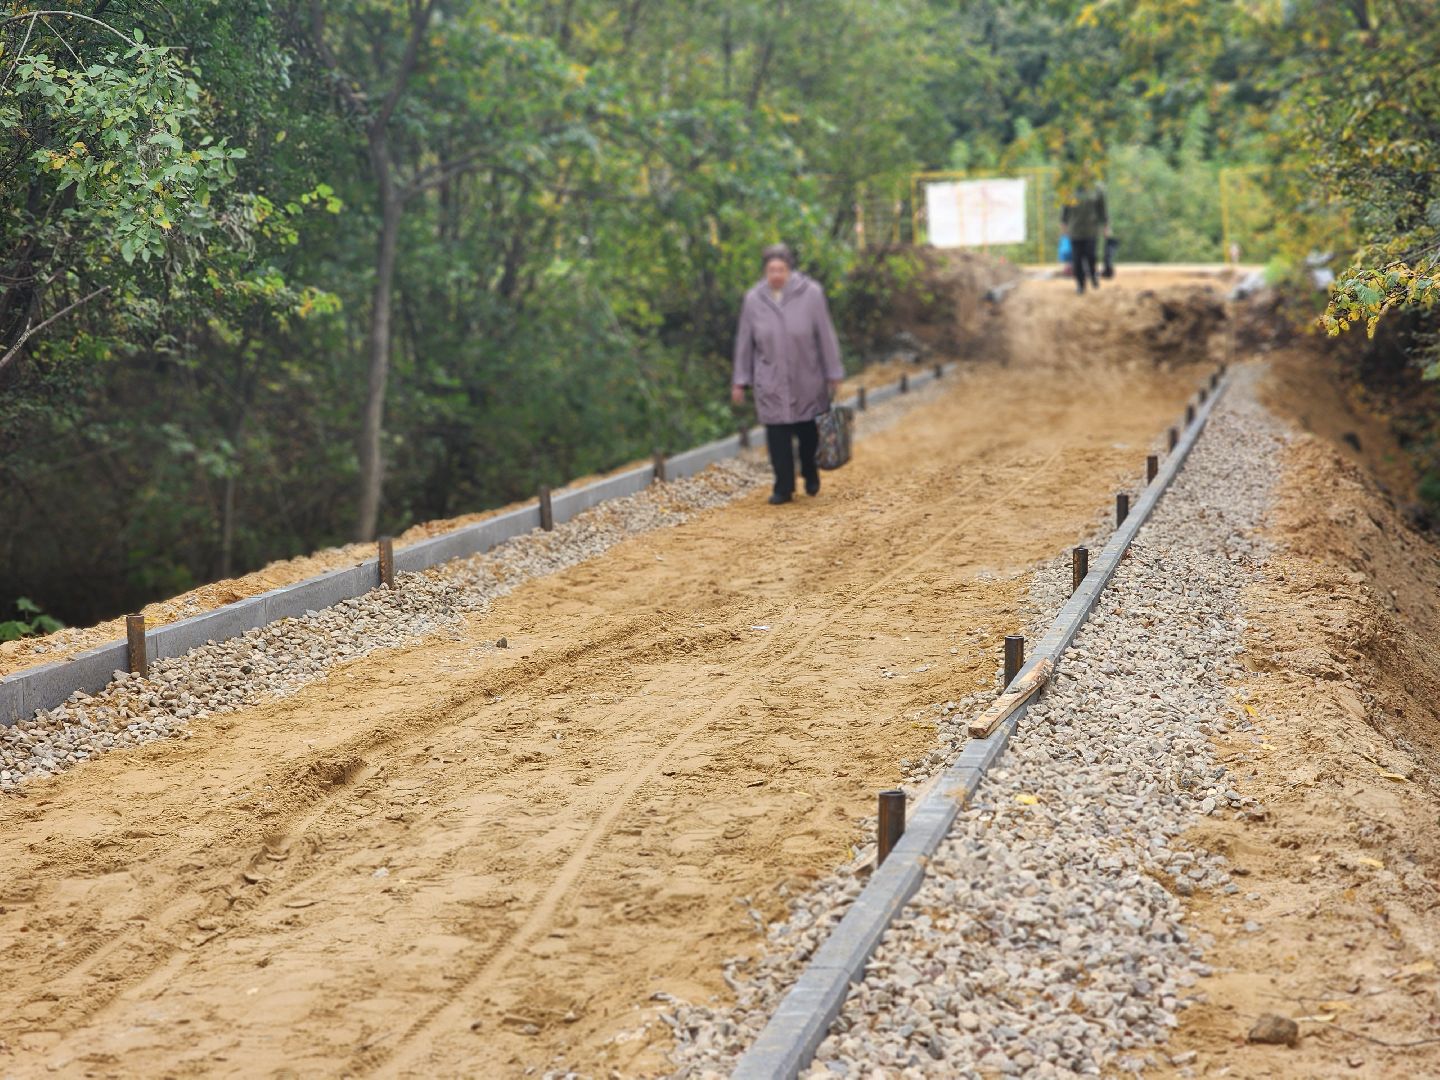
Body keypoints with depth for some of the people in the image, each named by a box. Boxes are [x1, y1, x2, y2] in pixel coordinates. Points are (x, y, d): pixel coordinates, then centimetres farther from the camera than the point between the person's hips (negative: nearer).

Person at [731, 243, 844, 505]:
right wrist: (740, 381, 5)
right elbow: (744, 342, 4)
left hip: (807, 380, -1)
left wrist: (833, 374, -3)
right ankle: (784, 488, 7)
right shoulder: (754, 299, -2)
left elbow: (826, 336, -4)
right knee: (777, 434, -3)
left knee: (808, 432, 7)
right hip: (771, 382, 1)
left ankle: (811, 474, 34)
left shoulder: (810, 294, -8)